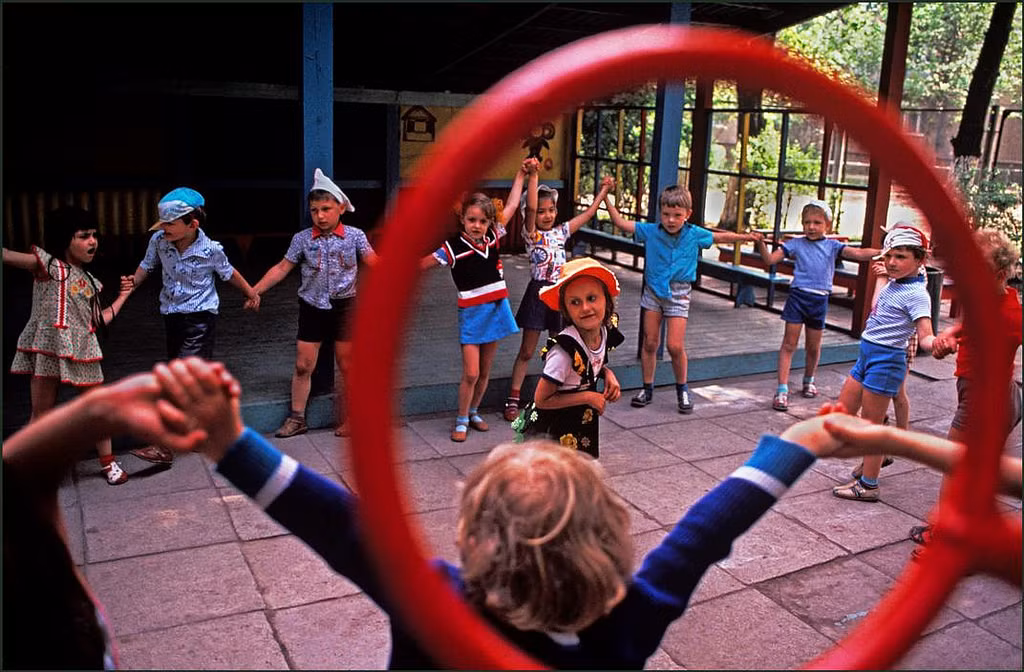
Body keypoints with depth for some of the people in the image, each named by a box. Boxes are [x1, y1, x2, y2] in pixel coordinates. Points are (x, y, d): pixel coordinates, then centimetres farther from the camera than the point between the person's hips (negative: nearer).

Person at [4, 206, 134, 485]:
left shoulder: (89, 281, 12)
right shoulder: (47, 264, -5)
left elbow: (99, 321, 12)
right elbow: (8, 256, -20)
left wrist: (123, 295, 18)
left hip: (83, 352, 5)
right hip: (48, 349, -4)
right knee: (41, 415, 5)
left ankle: (108, 462, 28)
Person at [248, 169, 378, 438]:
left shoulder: (354, 236, -5)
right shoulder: (302, 239, -3)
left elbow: (374, 263, -7)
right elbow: (282, 268, 2)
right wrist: (255, 291, -1)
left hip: (344, 307, -1)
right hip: (312, 307, 1)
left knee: (347, 365, 7)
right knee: (303, 366, 5)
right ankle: (297, 418, 19)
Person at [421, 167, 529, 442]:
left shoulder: (492, 237, 0)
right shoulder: (453, 247, -13)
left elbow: (511, 206, 12)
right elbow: (419, 265, -8)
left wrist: (520, 175, 16)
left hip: (496, 310, 5)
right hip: (471, 314, -4)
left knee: (485, 371, 13)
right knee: (471, 373, -7)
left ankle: (474, 412, 31)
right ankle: (461, 420, 11)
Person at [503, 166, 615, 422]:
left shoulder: (560, 232, 10)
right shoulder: (531, 234, -6)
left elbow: (587, 213, 17)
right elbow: (530, 207, -23)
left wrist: (604, 190, 21)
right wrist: (533, 175, -29)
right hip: (538, 293, -5)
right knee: (526, 351, 1)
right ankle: (513, 400, 10)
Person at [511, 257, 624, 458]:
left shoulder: (606, 333, -9)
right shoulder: (564, 350, -30)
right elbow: (542, 399, -24)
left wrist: (607, 373, -8)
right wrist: (588, 397, -22)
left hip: (583, 424, 7)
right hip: (552, 431, -7)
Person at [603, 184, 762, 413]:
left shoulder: (694, 235, -5)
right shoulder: (650, 231, -6)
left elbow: (720, 237, 9)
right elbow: (621, 223, -5)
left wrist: (745, 236, 2)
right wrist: (606, 198, -10)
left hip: (678, 294, -1)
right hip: (653, 291, 2)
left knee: (675, 346, -8)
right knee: (649, 343, 7)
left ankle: (682, 389, 14)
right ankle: (647, 389, 22)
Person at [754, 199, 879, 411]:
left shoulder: (832, 246, 4)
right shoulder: (796, 244, 1)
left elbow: (858, 254, -6)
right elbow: (770, 260, -3)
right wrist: (761, 243, -19)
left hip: (819, 300, 2)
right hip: (798, 296, -2)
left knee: (814, 347, 14)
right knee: (789, 343, -3)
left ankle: (808, 381, 38)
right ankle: (782, 389, -3)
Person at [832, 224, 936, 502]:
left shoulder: (916, 294, -17)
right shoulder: (893, 284, 9)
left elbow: (925, 337, -29)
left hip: (886, 359, -9)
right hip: (867, 354, 9)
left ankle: (868, 486, 13)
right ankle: (876, 456, 36)